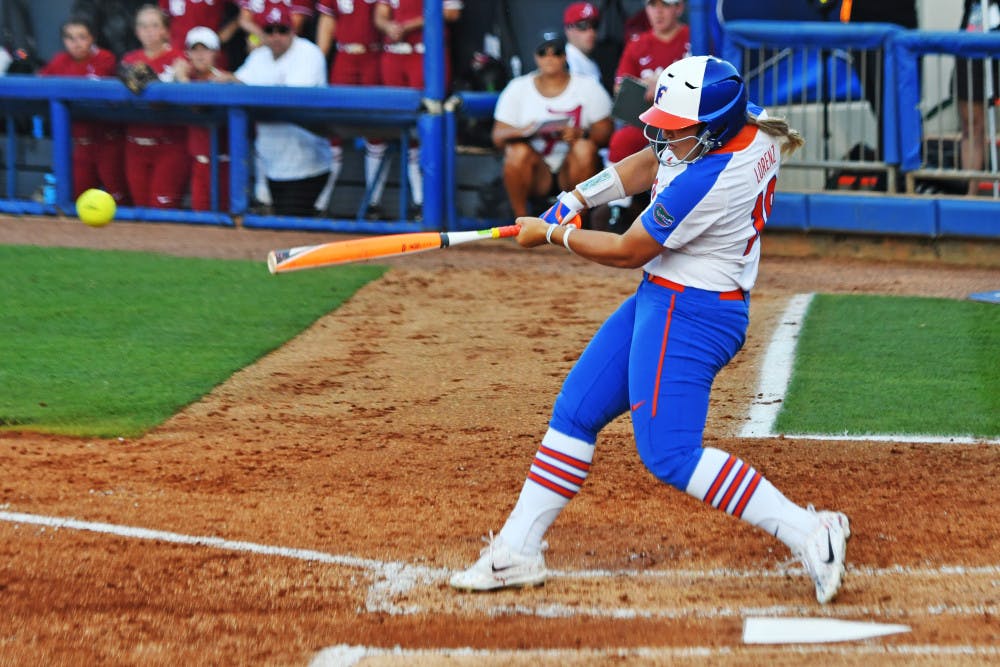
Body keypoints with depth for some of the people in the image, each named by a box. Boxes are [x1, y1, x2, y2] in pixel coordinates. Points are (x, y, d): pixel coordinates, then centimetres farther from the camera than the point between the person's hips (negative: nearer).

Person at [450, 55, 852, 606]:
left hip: (689, 314, -10)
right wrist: (576, 198, 6)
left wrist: (553, 233, -1)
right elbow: (649, 164, 16)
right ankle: (516, 551, 18)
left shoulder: (708, 181, -29)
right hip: (659, 300, 10)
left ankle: (808, 533, -15)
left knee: (669, 454, -13)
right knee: (574, 413, 12)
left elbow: (627, 252, -15)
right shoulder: (749, 126, -2)